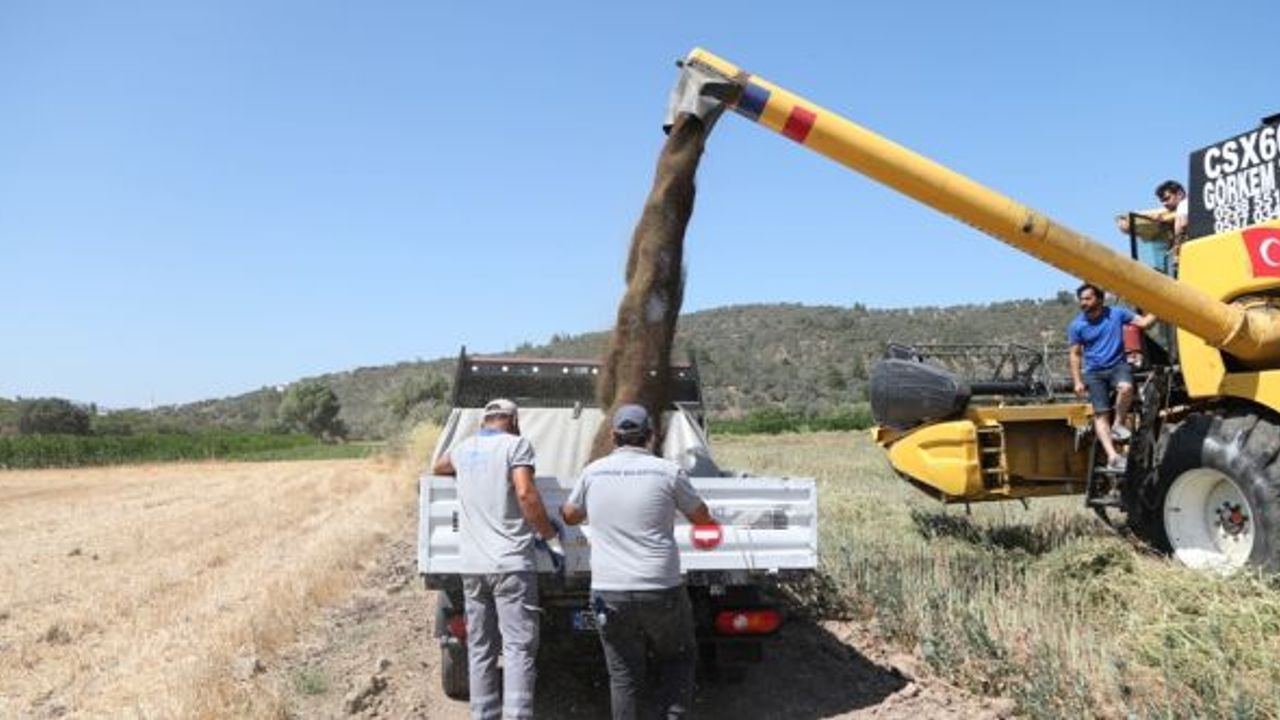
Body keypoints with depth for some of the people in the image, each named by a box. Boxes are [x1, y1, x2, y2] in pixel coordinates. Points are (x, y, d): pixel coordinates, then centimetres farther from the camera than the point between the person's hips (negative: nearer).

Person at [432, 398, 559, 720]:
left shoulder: (464, 448, 16)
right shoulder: (516, 444, -2)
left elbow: (439, 467, 38)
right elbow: (525, 492, -16)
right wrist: (547, 531, -4)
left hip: (472, 565, 5)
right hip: (510, 563, -5)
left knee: (480, 649, 10)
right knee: (518, 647, -6)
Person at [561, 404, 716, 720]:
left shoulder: (593, 472, 2)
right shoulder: (668, 471, -5)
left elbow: (570, 516, 19)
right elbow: (702, 518, 9)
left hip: (609, 594, 2)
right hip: (661, 591, -1)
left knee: (623, 675, 13)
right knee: (678, 658, 21)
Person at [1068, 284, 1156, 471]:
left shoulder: (1117, 313, 0)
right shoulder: (1076, 326, 0)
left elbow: (1143, 322, 2)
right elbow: (1075, 354, 4)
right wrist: (1078, 381, -2)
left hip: (1117, 365, 0)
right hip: (1094, 373, 0)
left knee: (1126, 387, -33)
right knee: (1101, 414, -10)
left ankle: (1119, 424, -9)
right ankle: (1112, 456, -12)